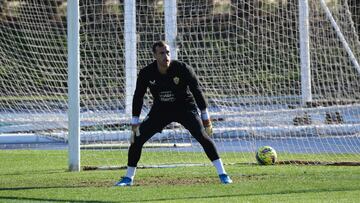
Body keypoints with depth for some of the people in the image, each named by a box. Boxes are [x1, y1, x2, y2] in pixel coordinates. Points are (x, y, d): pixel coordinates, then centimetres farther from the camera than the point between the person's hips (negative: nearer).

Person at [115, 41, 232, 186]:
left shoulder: (182, 69, -20)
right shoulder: (146, 73, -15)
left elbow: (197, 92, -11)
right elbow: (138, 97, -1)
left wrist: (206, 118, -10)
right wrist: (135, 122, -2)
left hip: (185, 107, -2)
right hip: (160, 110, 2)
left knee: (202, 136, -22)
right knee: (137, 138, -7)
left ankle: (222, 174, -16)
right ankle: (128, 178, 10)